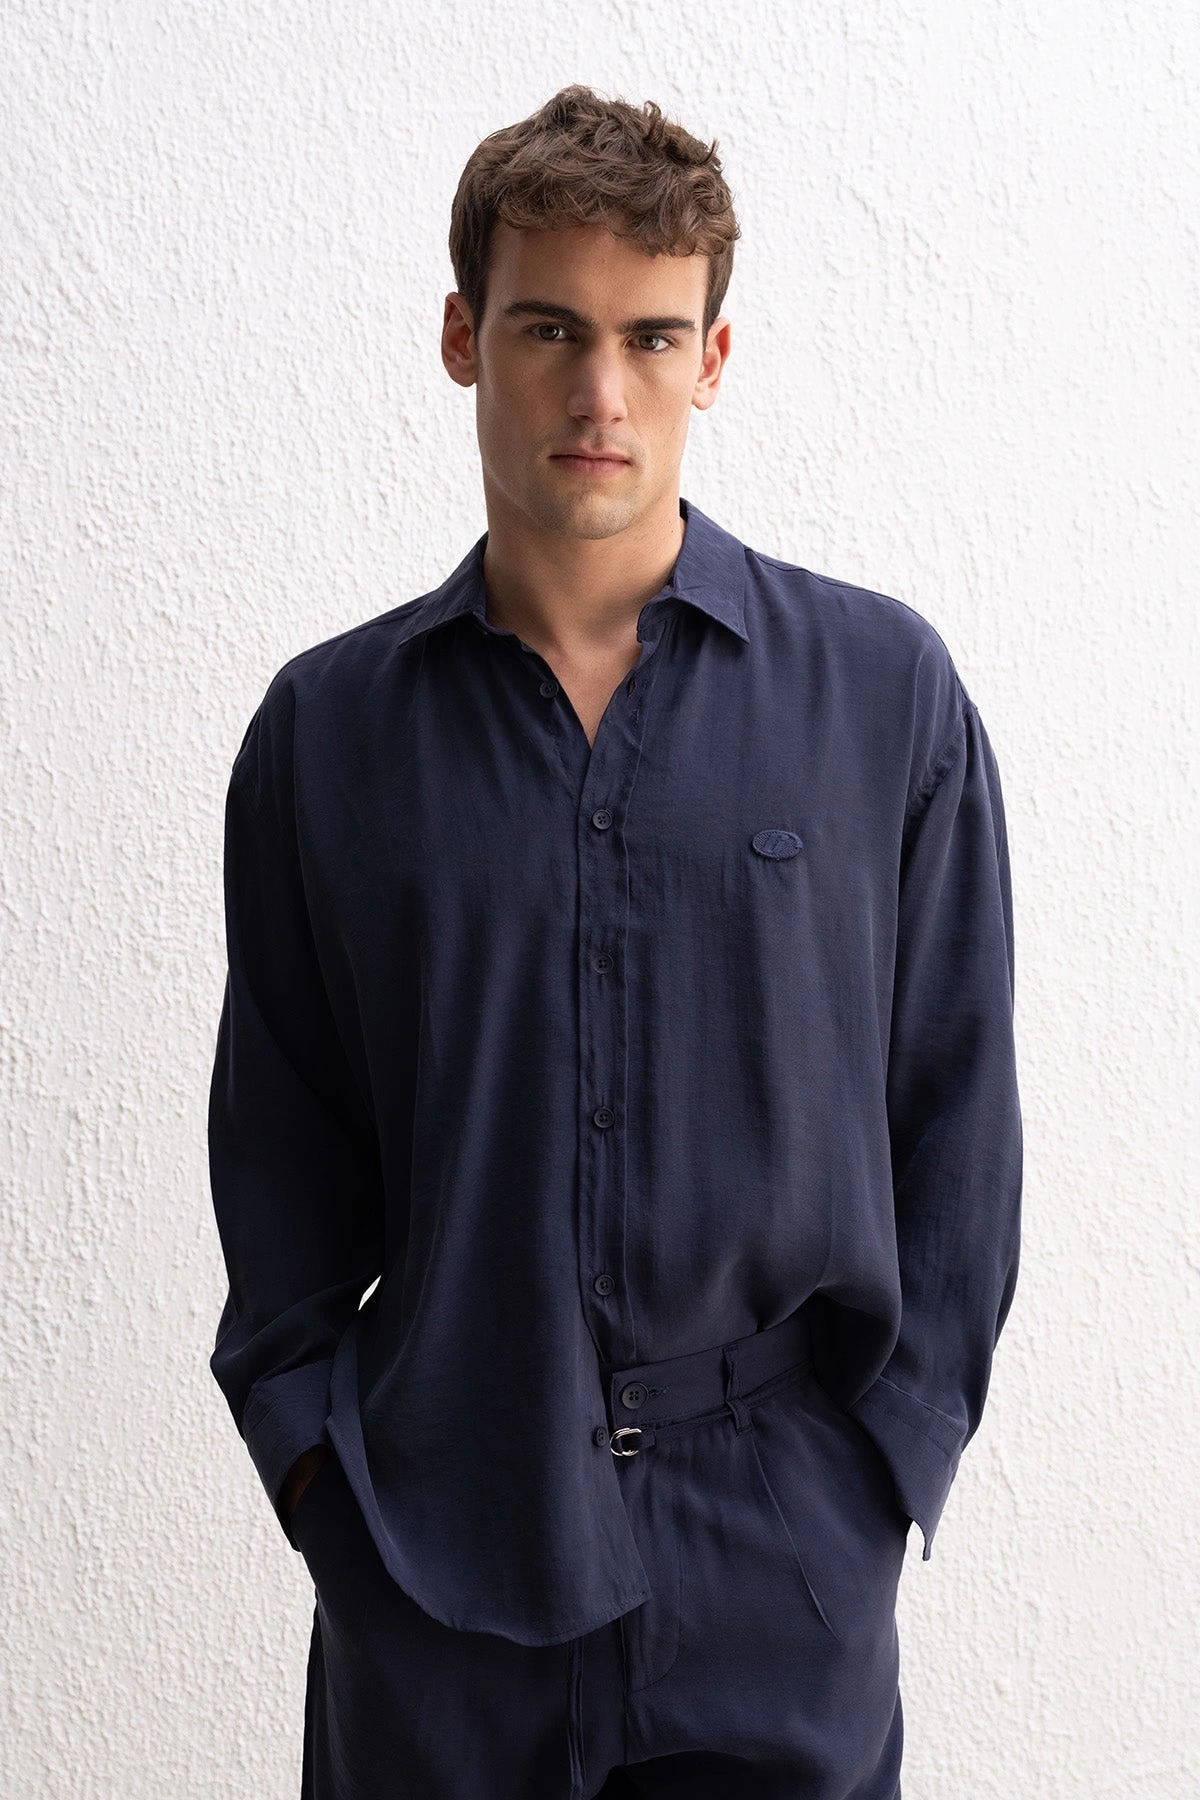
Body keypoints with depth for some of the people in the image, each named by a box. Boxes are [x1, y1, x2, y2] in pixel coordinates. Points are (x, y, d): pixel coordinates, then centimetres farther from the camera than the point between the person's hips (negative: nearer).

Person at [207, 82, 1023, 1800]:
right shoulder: (326, 728, 1)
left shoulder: (886, 691, -2)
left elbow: (957, 1119, 1)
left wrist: (876, 1467, -4)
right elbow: (280, 1145, 6)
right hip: (430, 1568, 1)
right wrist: (315, 1454, -2)